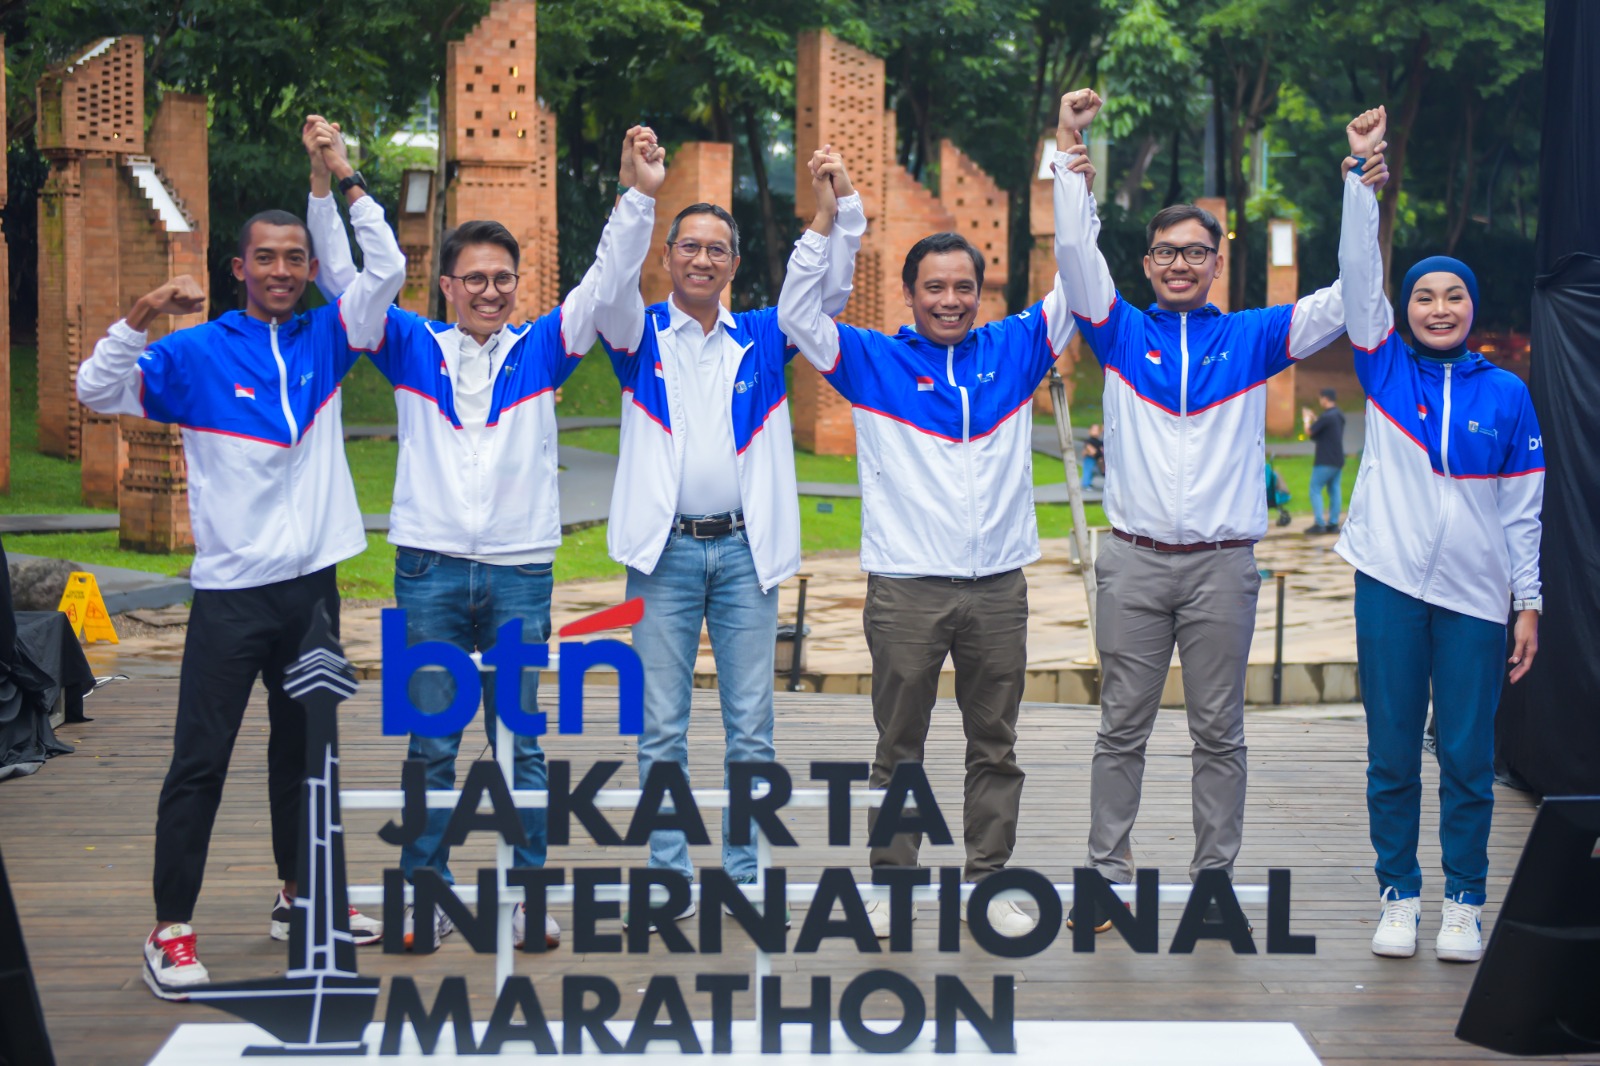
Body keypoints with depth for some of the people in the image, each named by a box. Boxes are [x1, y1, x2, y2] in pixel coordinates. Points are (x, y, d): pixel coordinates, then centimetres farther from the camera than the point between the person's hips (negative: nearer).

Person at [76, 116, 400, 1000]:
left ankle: (301, 893, 31)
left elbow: (386, 270, -2)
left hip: (312, 580, 4)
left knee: (305, 748, 16)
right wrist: (143, 313, -26)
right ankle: (171, 930, 0)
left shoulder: (323, 341, 7)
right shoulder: (197, 353, -3)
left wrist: (343, 177, -8)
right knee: (200, 760, -4)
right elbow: (97, 390, -11)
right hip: (231, 588, -4)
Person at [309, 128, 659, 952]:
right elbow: (347, 274, 3)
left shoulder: (541, 350, 7)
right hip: (430, 567, 0)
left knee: (522, 742, 5)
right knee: (431, 743, 5)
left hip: (520, 570, 0)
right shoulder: (412, 350, 7)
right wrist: (327, 187, -9)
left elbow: (608, 277, 2)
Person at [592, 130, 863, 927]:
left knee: (751, 727, 4)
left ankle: (743, 870, 13)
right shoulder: (639, 334, 6)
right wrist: (639, 196, -29)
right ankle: (670, 873, 9)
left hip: (745, 548, 2)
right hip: (666, 549, -2)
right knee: (663, 728, 1)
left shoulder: (762, 338, 11)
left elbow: (826, 290, 2)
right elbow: (612, 286, -13)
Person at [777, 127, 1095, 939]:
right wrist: (828, 215, -15)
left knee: (995, 743, 9)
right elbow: (798, 314, -5)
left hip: (998, 586, 2)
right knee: (899, 745, 5)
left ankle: (990, 880, 19)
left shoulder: (1012, 351, 9)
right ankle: (891, 881, 15)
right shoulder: (874, 361, 3)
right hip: (906, 587, -2)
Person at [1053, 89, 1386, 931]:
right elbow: (1074, 251, -2)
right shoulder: (1121, 333, 8)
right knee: (1122, 727, 4)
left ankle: (1215, 877, 13)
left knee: (1219, 731, 5)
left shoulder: (1252, 339, 9)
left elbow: (1346, 302, 3)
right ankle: (1107, 875, 11)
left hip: (1222, 563, 0)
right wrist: (1069, 150, -9)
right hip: (1134, 561, 0)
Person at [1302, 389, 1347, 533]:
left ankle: (1319, 524, -9)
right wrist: (1313, 418, 24)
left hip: (1325, 461, -9)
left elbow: (1309, 432, -12)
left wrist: (1306, 419, 5)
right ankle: (1333, 523, 8)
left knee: (1315, 490, -4)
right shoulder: (1340, 415, 12)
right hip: (1337, 460, 9)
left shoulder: (1326, 417, -17)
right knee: (1334, 491, 10)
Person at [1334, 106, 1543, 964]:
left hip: (1475, 595, 0)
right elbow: (1358, 274, -5)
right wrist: (1361, 171, -12)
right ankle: (1399, 895, 16)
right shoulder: (1386, 370, 5)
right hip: (1391, 583, 0)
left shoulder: (1507, 394, 5)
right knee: (1392, 752, 5)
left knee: (1468, 754, 2)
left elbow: (1524, 508, 6)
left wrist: (1530, 601, 2)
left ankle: (1464, 903, 13)